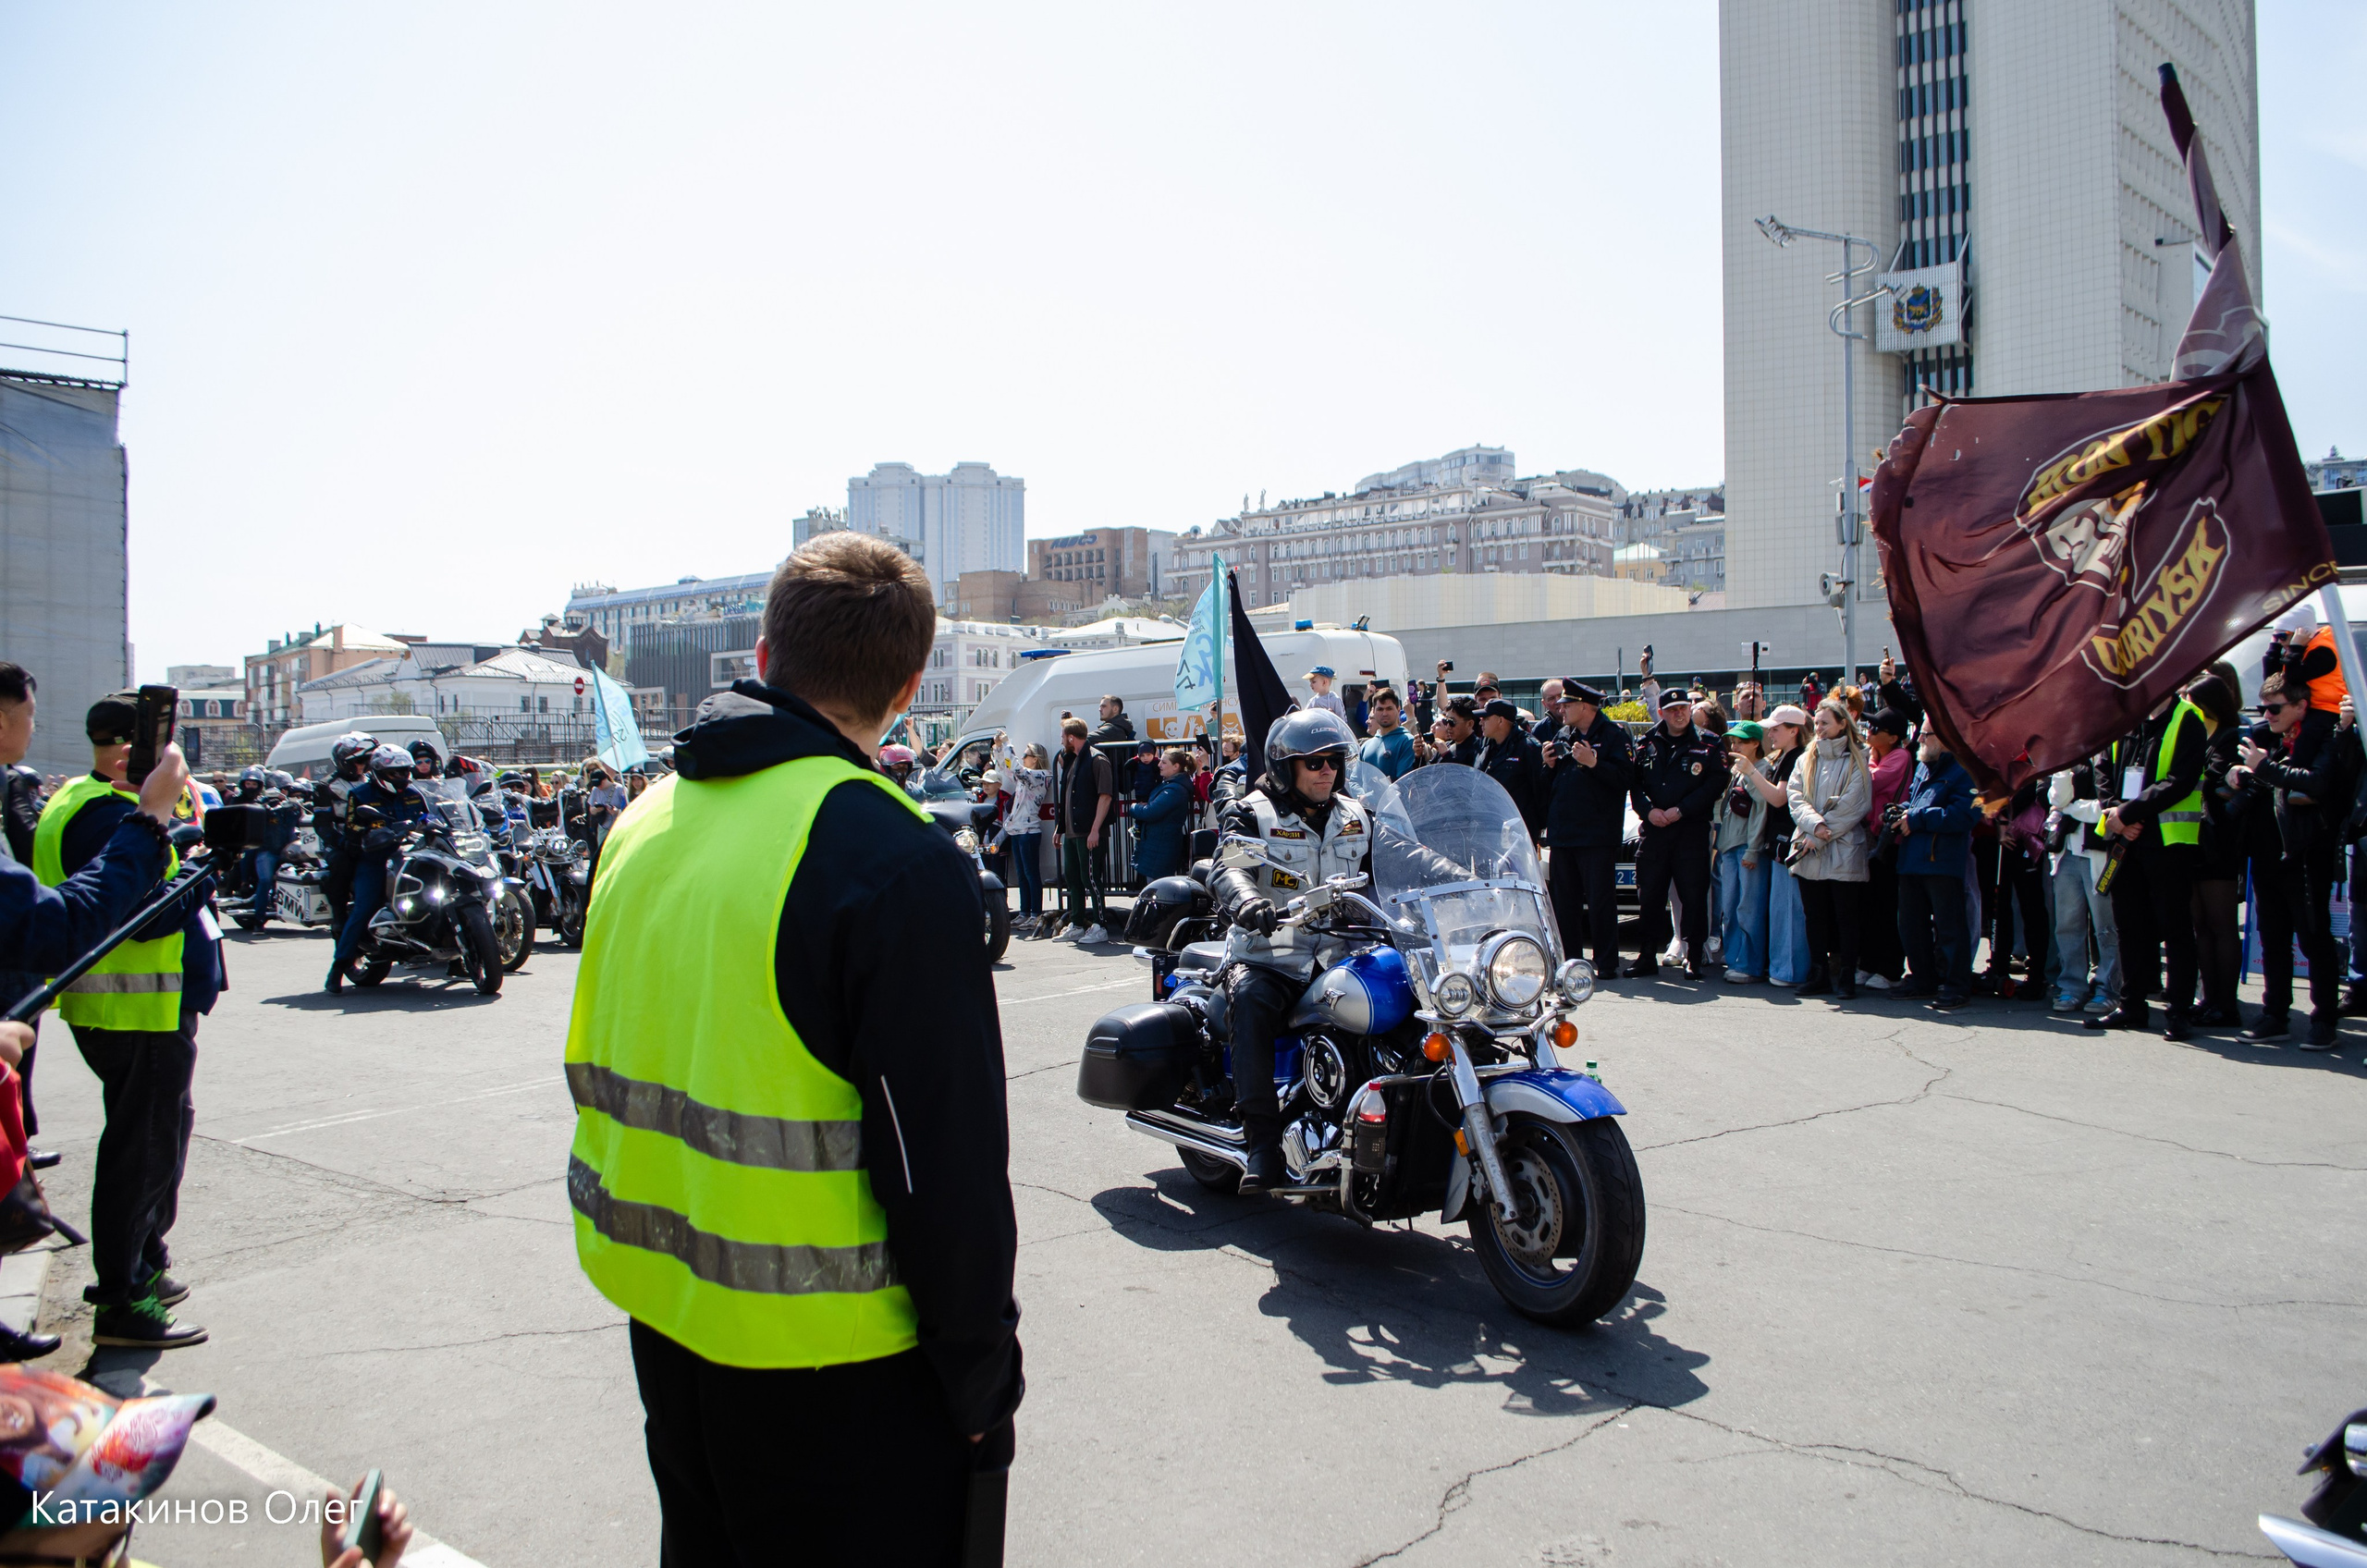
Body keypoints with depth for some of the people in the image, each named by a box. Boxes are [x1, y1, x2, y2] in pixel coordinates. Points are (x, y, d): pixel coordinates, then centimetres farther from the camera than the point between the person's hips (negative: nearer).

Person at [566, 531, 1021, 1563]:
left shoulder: (645, 825, 3)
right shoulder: (895, 861, -22)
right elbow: (947, 1159, -20)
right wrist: (982, 1378, -10)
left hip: (662, 1323, 7)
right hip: (829, 1367, -7)